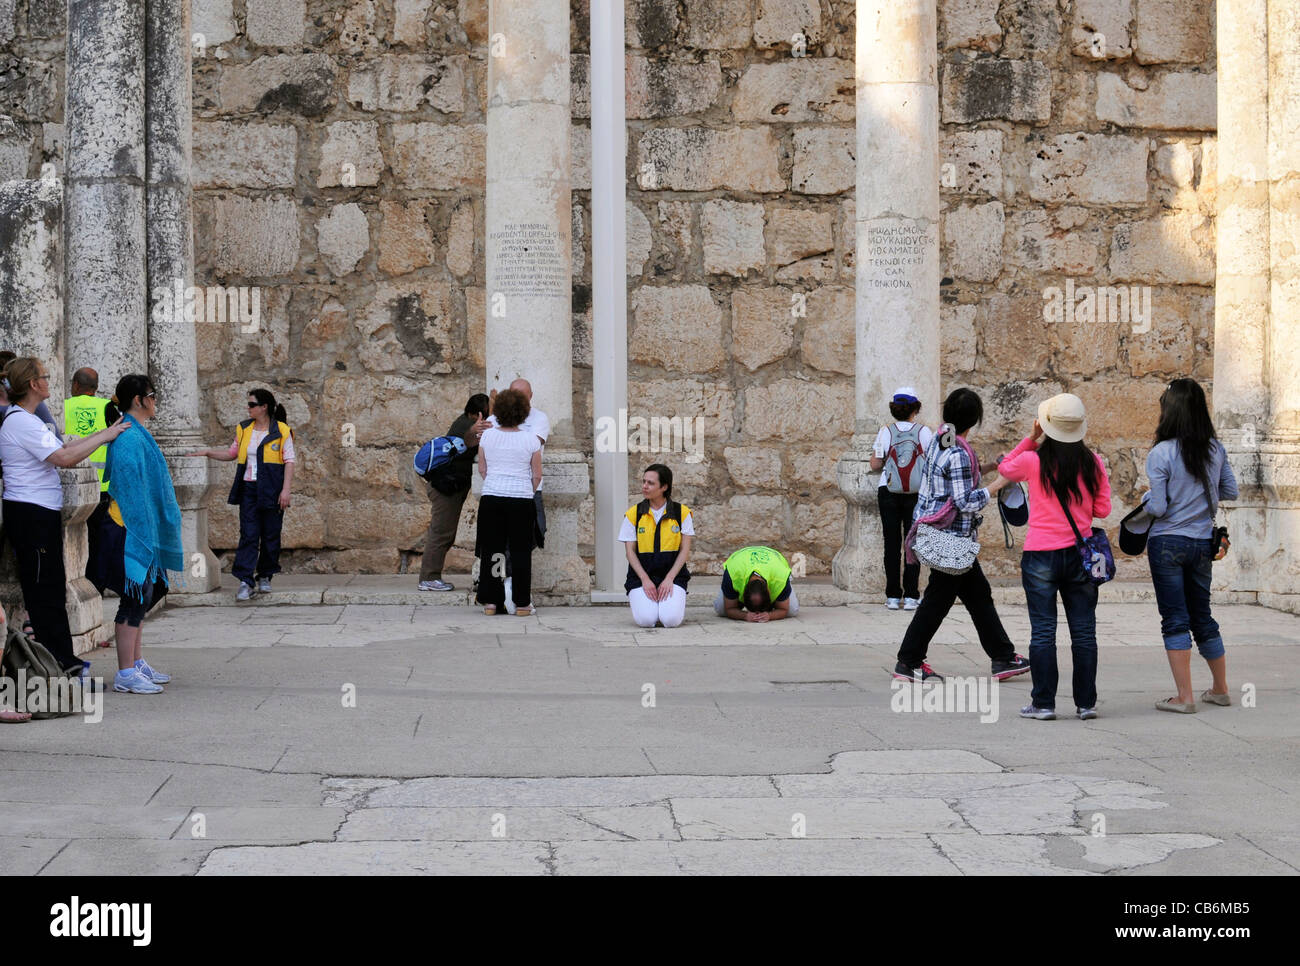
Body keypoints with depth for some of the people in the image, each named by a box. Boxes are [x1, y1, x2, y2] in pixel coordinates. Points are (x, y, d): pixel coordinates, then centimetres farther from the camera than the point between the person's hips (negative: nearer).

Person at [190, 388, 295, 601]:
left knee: (270, 534, 4)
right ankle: (245, 582, -10)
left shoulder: (281, 431, -3)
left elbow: (289, 461, -5)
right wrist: (208, 453, 13)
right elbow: (232, 454, 23)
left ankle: (265, 577, 19)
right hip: (249, 488, 3)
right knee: (248, 534, -6)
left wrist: (286, 489, -12)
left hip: (271, 491, -3)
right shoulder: (244, 429, 11)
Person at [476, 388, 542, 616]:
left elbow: (481, 469, 9)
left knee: (491, 549, 7)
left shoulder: (488, 435, 1)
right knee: (520, 551, 4)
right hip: (522, 499, -2)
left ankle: (490, 601, 9)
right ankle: (522, 603, 6)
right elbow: (537, 475, 0)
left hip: (491, 498, 2)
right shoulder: (530, 439, -4)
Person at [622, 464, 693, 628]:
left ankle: (674, 604, 12)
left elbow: (685, 550, 0)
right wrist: (645, 580, -11)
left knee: (671, 620, -24)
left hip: (673, 575, -1)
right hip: (641, 575, 1)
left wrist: (669, 579, -12)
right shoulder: (634, 514, 3)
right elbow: (630, 551, 2)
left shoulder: (682, 513, 1)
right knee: (645, 620, -23)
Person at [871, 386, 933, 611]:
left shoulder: (885, 432, 0)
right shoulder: (924, 432, -1)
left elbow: (875, 465, 2)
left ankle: (893, 596, 4)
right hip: (917, 493, 0)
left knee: (892, 542, 4)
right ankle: (911, 596, 1)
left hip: (888, 492, 1)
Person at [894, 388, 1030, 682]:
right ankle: (908, 662, 9)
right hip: (952, 537, -10)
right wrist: (999, 483, -13)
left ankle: (1003, 658, 22)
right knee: (938, 599, 0)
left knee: (979, 594, 15)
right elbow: (966, 502, -21)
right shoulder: (958, 454, -22)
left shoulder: (938, 441, 5)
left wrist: (983, 468, 15)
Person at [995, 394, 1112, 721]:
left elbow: (1004, 468, 14)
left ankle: (1043, 703, 4)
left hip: (1040, 555, -2)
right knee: (1084, 630, 8)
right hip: (1080, 555, 2)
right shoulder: (1093, 463, -2)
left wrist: (1030, 439, 9)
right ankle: (1086, 703, 12)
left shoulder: (1032, 461, -8)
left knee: (1043, 631, 3)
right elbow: (1103, 509, 5)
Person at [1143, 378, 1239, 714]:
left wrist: (1143, 501, 6)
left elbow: (1157, 508, -14)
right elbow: (1231, 492, 10)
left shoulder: (1161, 453, -14)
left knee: (1175, 619, 0)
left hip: (1168, 543, -5)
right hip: (1202, 544, 5)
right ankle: (1220, 689, 27)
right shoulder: (1216, 450, 1)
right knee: (1202, 616, 18)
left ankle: (1184, 696, -2)